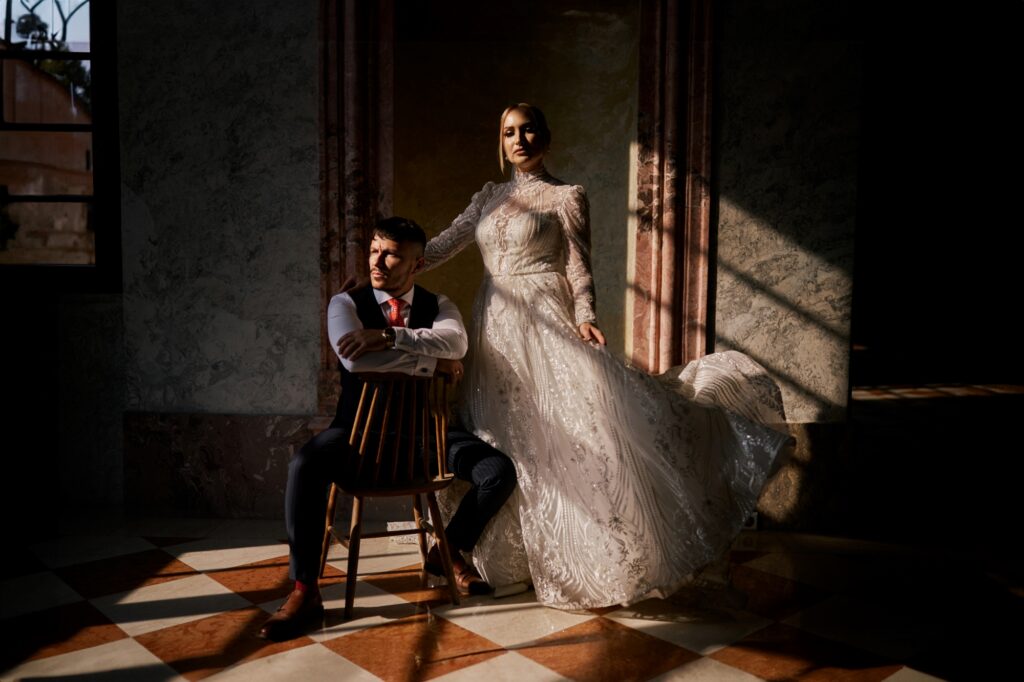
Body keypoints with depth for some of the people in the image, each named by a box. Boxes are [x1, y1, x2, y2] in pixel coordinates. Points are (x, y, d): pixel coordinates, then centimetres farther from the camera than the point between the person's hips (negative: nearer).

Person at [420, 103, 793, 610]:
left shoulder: (566, 197, 0)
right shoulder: (489, 198, 15)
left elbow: (579, 268, -5)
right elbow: (443, 245, 15)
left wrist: (583, 317, -21)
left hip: (547, 327, -5)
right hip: (497, 334, 5)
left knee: (592, 417, -22)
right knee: (506, 439, 8)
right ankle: (515, 552, 20)